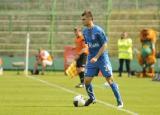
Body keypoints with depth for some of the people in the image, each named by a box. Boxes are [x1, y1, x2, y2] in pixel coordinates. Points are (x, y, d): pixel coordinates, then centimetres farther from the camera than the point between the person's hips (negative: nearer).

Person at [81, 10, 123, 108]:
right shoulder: (85, 31, 4)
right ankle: (92, 98, 24)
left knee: (110, 79, -6)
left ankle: (119, 101, 3)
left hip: (102, 58, -6)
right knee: (87, 80, 0)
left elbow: (104, 45, -15)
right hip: (91, 59, 6)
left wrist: (96, 57, -19)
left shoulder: (98, 30, -16)